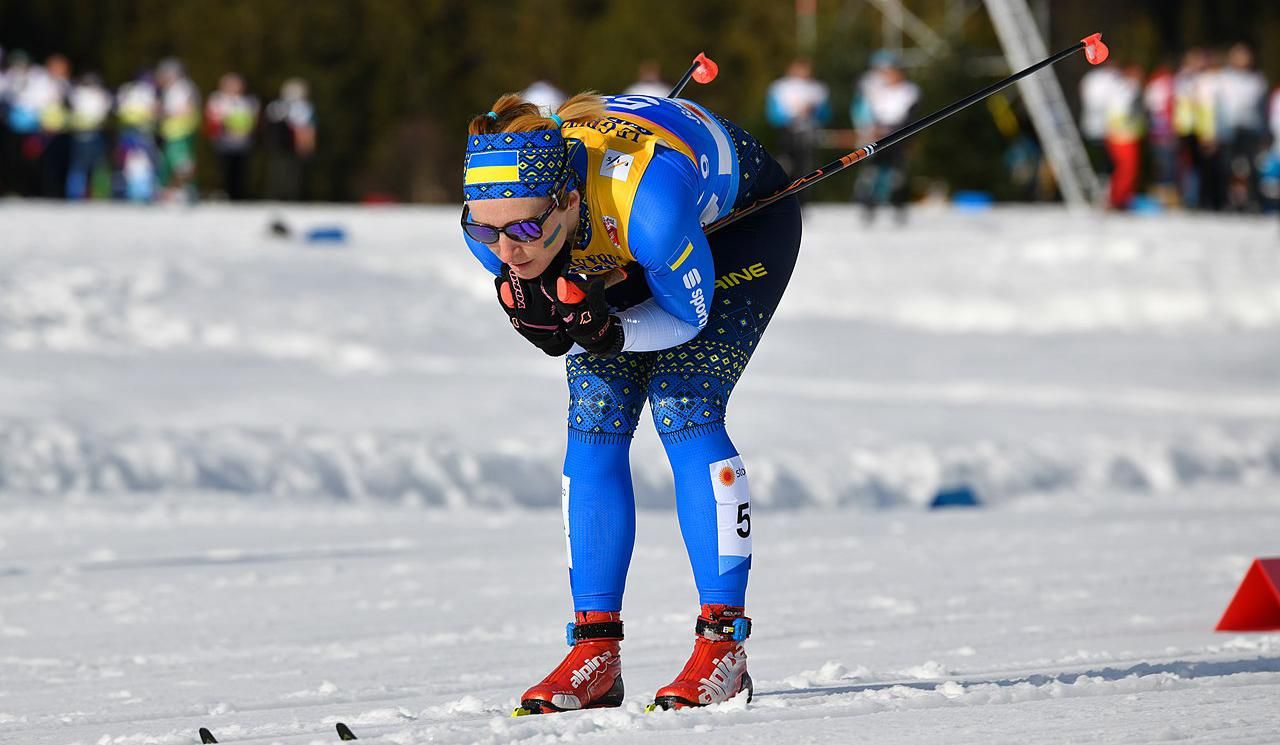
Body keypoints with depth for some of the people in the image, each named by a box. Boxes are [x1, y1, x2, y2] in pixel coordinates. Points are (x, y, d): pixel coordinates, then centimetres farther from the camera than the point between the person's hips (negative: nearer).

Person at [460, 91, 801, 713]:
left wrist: (609, 332, -42)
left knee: (684, 411, -17)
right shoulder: (494, 219, -30)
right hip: (621, 256, 5)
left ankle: (723, 646, -13)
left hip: (740, 219, -5)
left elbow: (689, 316, -26)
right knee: (594, 423, -7)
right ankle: (596, 652, -4)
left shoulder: (645, 202, -45)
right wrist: (546, 325, -36)